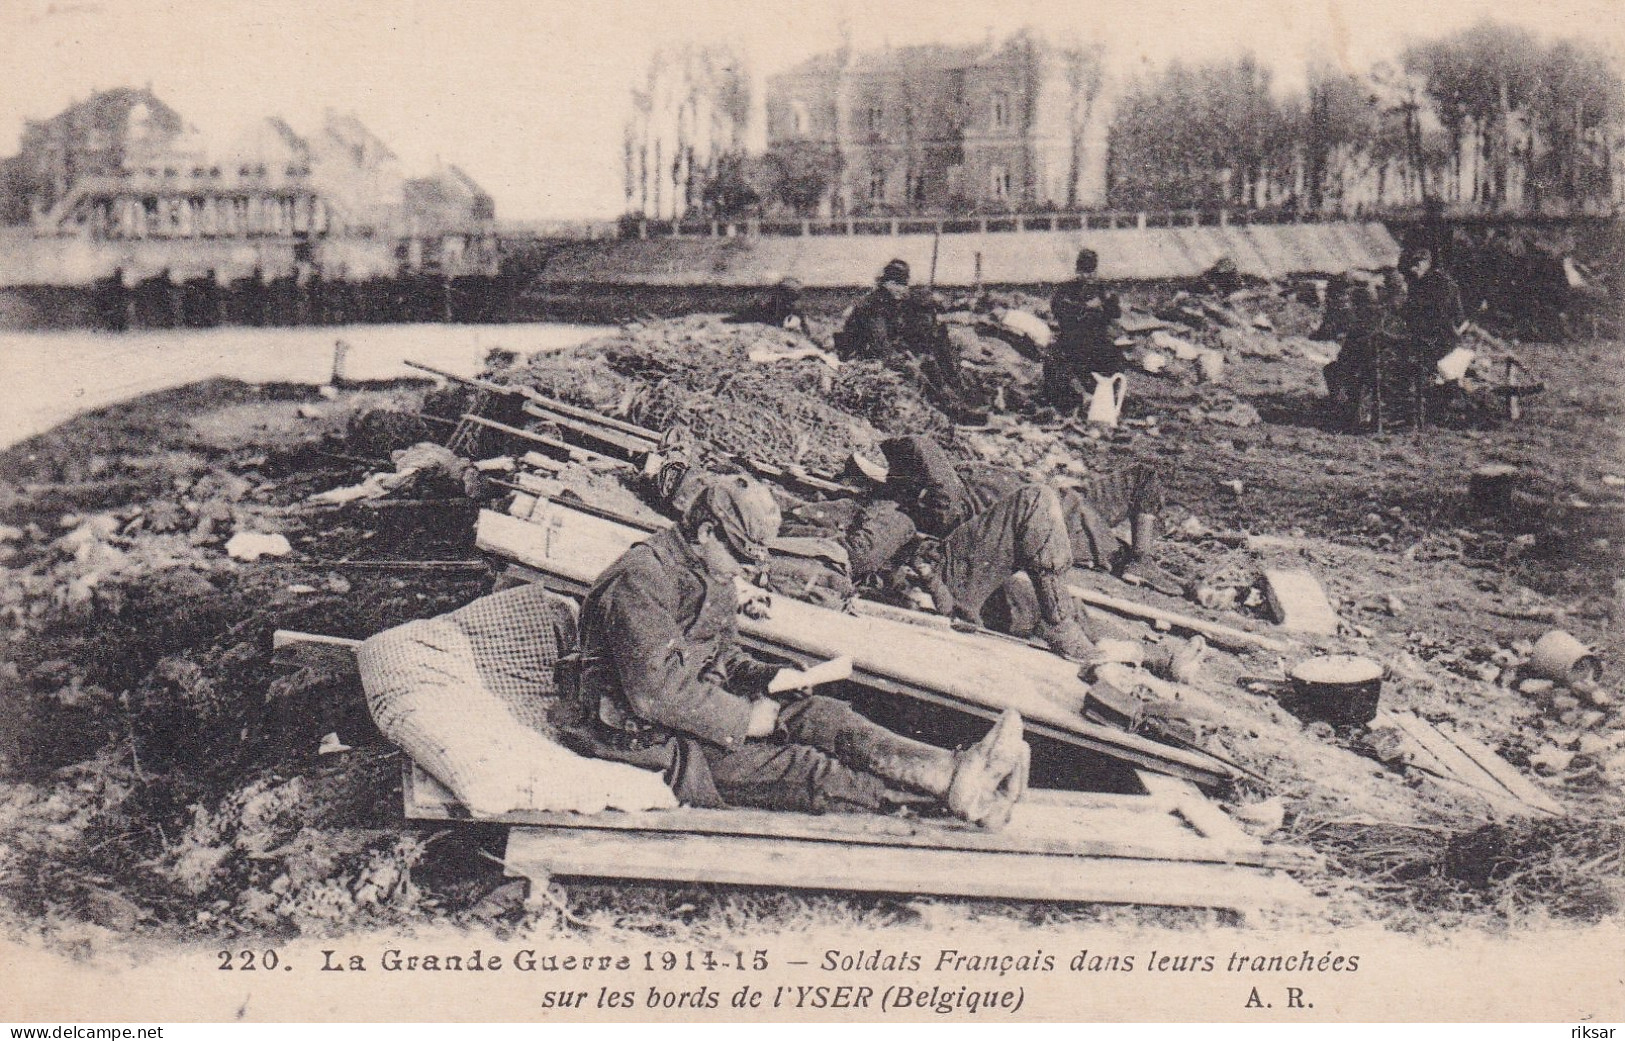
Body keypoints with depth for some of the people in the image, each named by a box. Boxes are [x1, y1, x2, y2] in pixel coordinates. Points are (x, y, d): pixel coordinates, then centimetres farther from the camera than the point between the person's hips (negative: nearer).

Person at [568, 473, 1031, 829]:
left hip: (706, 711, 9)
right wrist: (744, 719, -19)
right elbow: (658, 692, -26)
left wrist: (768, 678, 1)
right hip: (651, 740, -9)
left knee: (819, 714, -15)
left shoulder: (712, 576, 14)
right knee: (796, 766, -25)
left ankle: (955, 770, -32)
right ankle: (951, 786, -40)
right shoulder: (640, 582, -18)